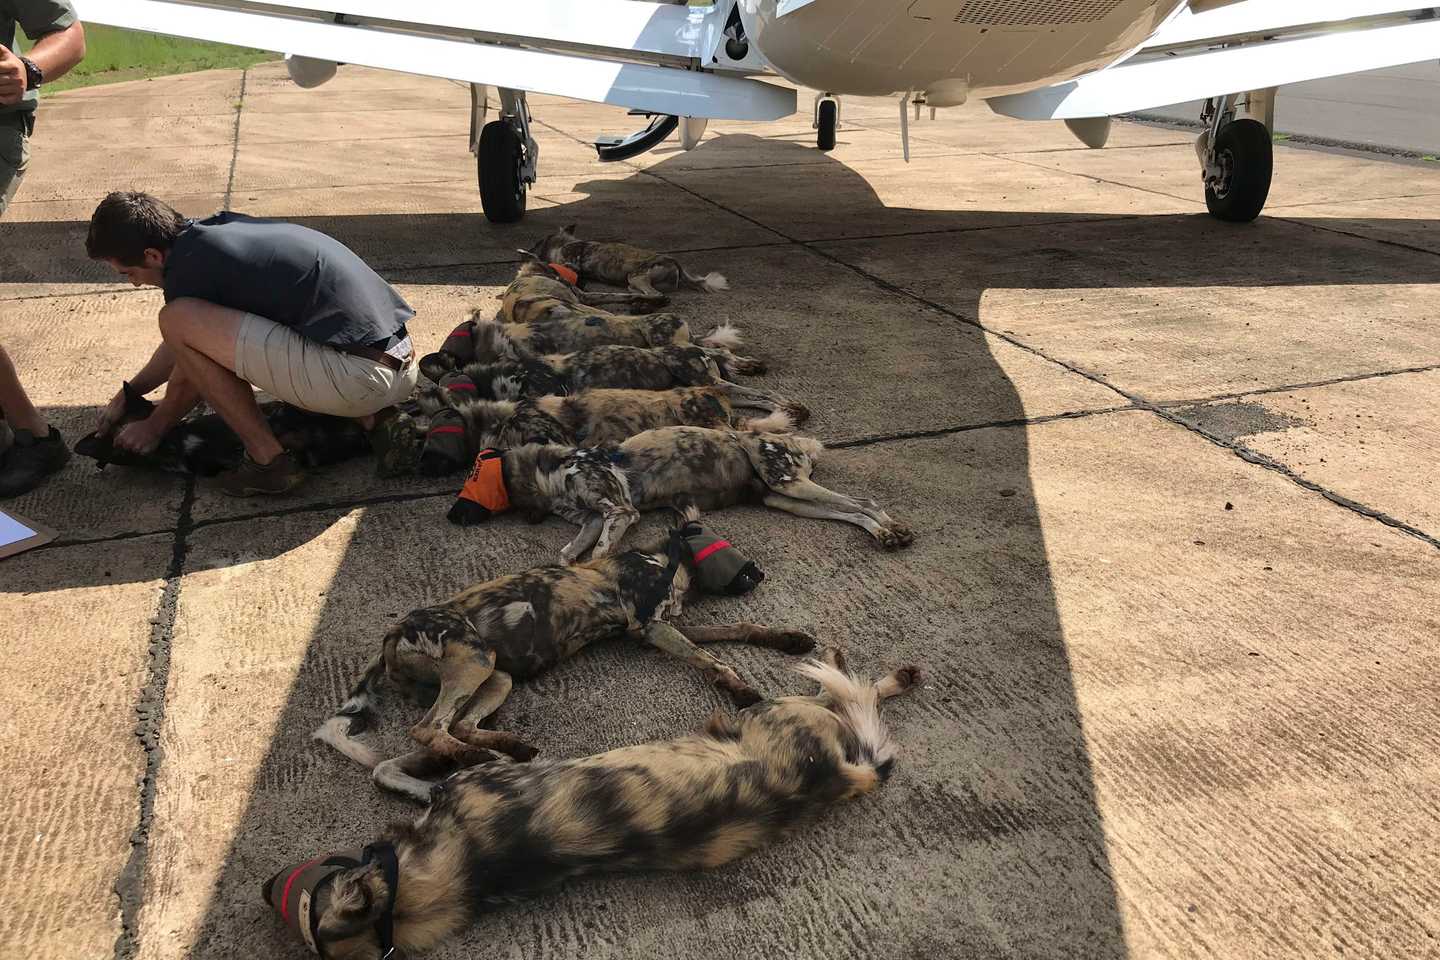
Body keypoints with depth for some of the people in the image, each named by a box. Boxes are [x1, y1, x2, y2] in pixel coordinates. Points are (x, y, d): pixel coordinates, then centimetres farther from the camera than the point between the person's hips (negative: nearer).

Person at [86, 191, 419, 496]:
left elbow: (188, 380, 7)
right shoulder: (219, 229, 20)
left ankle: (269, 460, -1)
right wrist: (126, 396, 39)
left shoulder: (190, 266, -6)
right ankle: (367, 418, 15)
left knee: (177, 320, -8)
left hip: (361, 378, -9)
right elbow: (182, 348, 34)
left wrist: (153, 427, 25)